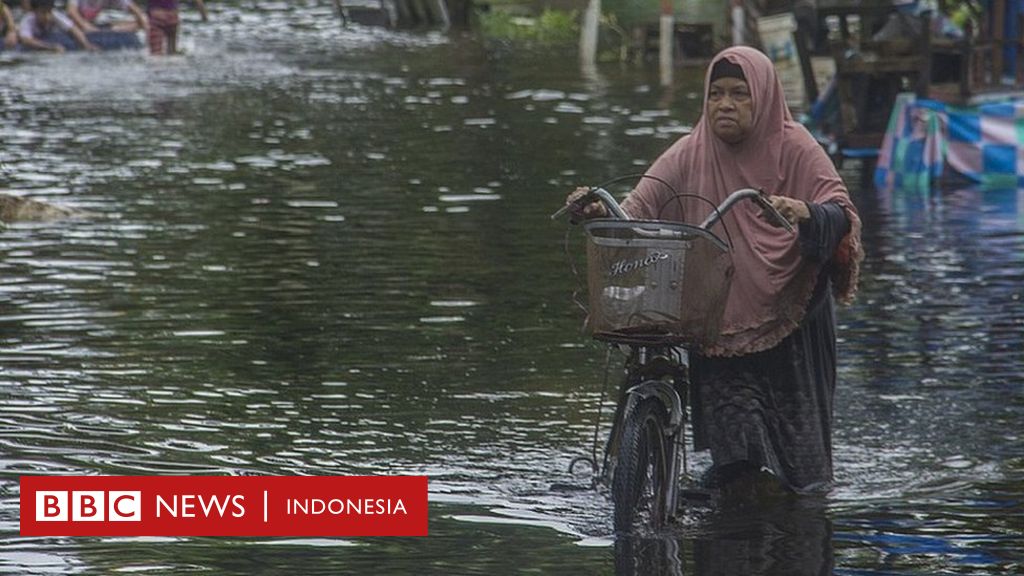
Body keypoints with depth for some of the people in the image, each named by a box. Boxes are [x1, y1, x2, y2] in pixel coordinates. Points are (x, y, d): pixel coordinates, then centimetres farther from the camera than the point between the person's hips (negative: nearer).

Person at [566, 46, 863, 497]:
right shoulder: (691, 155, 1)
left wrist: (807, 214, -39)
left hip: (788, 317, -1)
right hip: (718, 319, 1)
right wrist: (601, 214, -30)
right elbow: (639, 210, -7)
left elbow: (842, 214, -16)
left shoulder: (794, 149, -5)